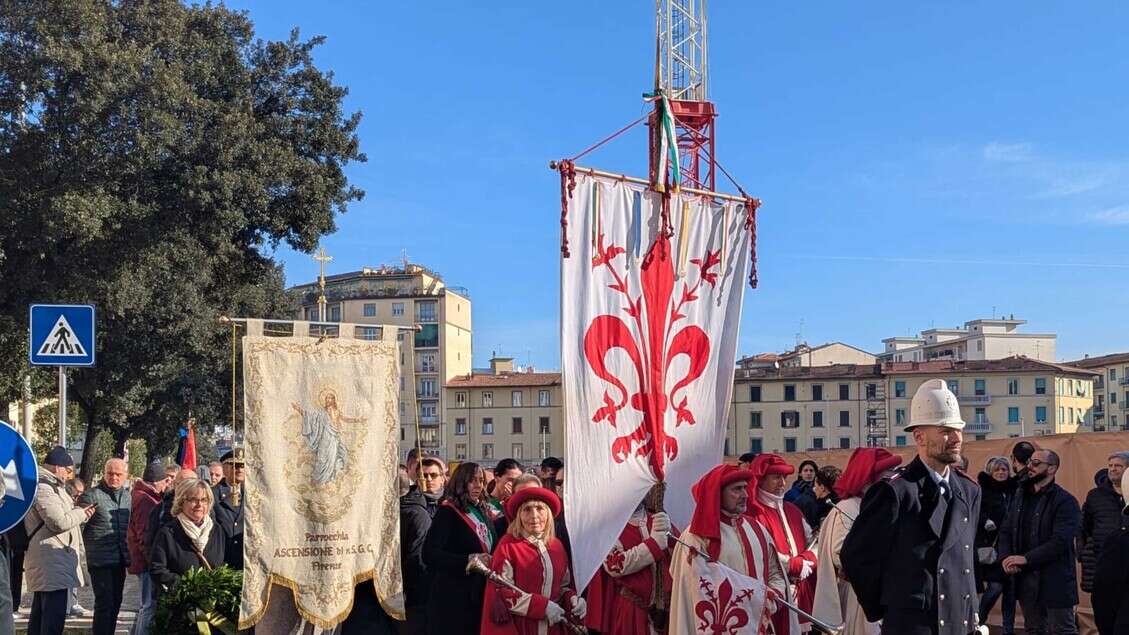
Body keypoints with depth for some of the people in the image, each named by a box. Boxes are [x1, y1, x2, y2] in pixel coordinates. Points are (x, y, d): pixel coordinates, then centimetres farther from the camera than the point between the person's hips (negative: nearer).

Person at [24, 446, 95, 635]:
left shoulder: (49, 486, 18)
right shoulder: (43, 488, -16)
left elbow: (61, 513, 26)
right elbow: (59, 522, -22)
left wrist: (79, 512, 8)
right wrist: (82, 513, -6)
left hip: (47, 562, 11)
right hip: (53, 563, -11)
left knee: (40, 614, 16)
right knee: (54, 617, -11)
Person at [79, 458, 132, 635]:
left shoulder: (127, 496, 11)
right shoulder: (91, 495, -9)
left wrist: (128, 554, 15)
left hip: (120, 560, 6)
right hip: (100, 560, -6)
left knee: (115, 603, 14)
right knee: (104, 603, -7)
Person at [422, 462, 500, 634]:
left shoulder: (485, 513, 13)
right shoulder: (447, 512, -8)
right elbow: (429, 554, -19)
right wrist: (468, 560, -27)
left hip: (480, 595, 7)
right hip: (453, 596, -7)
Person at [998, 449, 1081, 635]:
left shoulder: (1065, 501, -10)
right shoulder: (1021, 495, 12)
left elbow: (1060, 541, -20)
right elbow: (1006, 531, 11)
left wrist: (1026, 558, -22)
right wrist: (1005, 557, -7)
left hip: (1055, 579, -7)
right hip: (1024, 578, 7)